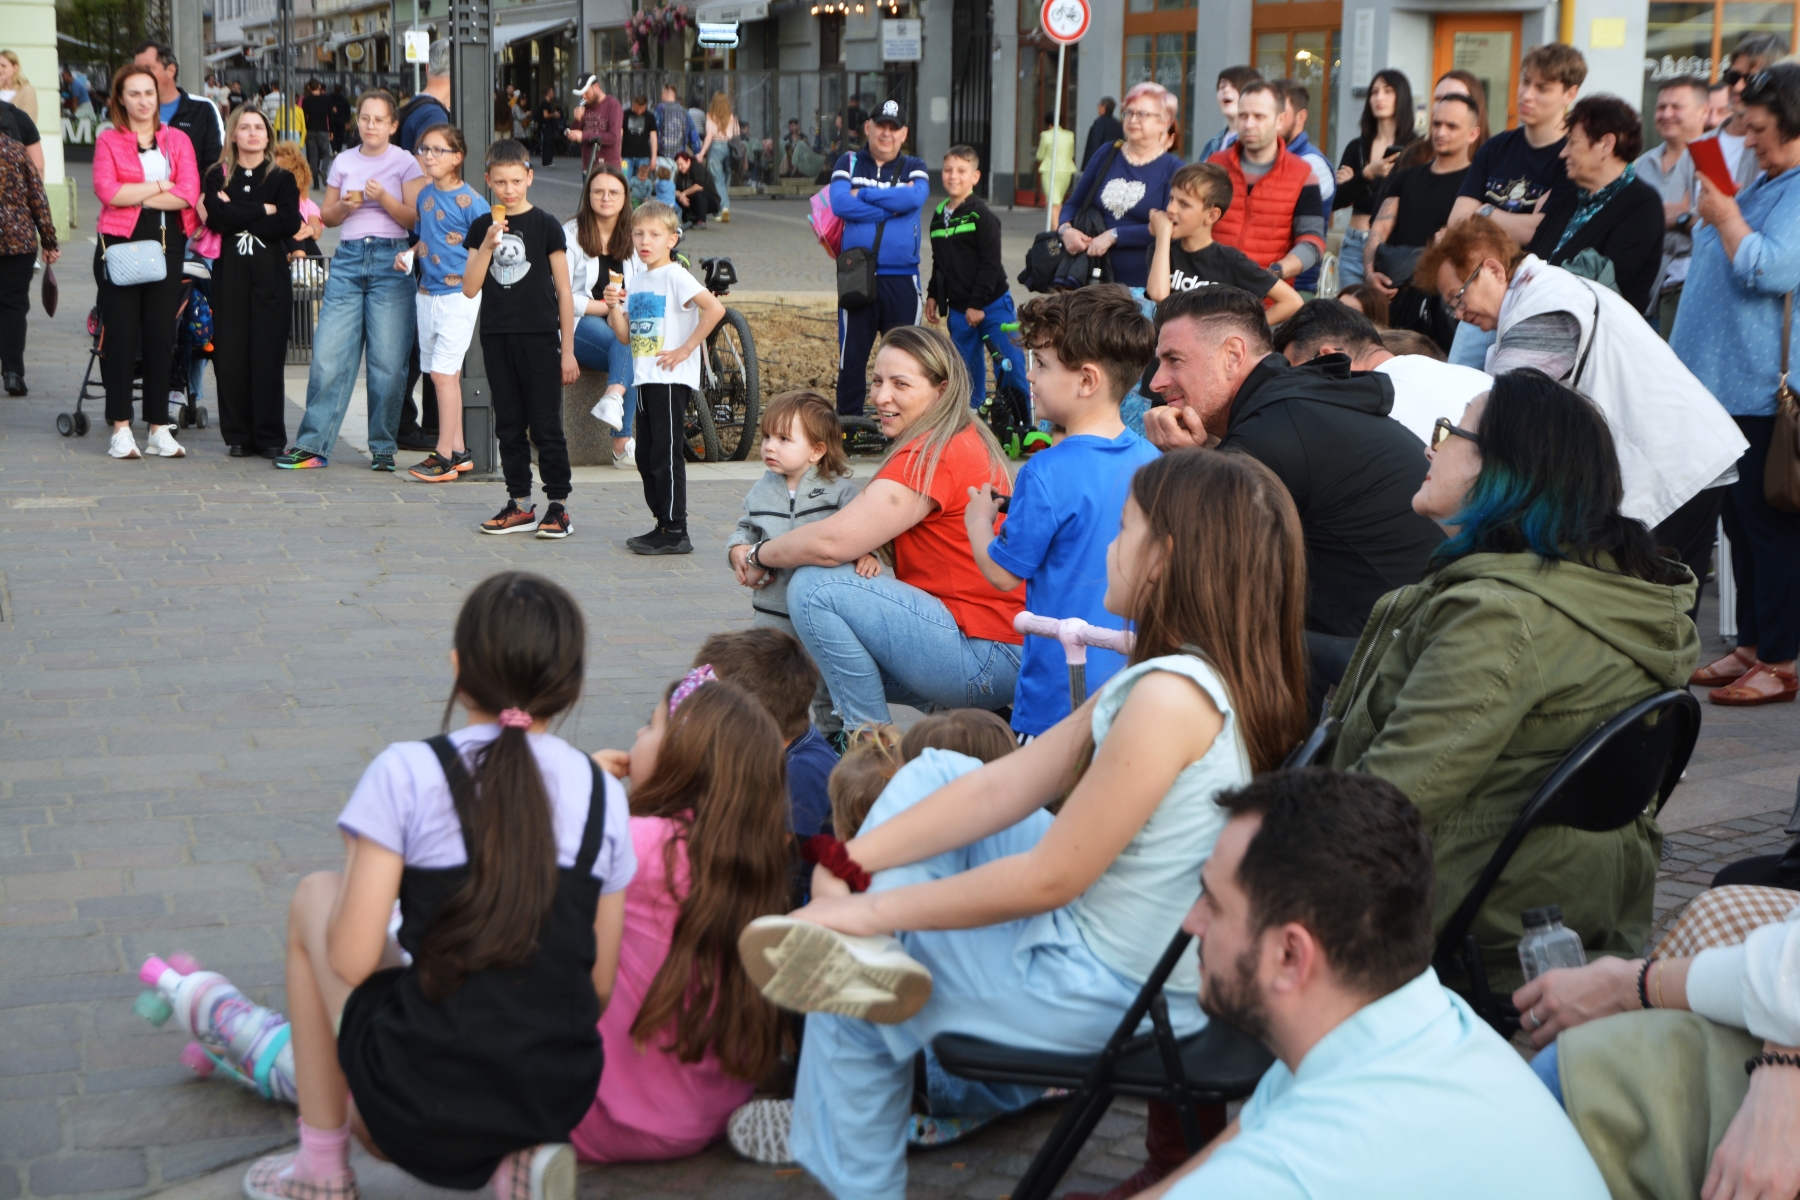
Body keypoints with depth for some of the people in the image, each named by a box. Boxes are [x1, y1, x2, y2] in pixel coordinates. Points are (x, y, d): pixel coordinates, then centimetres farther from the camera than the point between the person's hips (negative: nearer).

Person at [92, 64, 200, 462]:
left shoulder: (177, 140, 10)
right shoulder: (108, 140, 5)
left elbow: (188, 193, -5)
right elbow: (106, 190, -11)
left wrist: (134, 196, -8)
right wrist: (159, 186, -7)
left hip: (167, 244, 2)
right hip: (120, 242, -2)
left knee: (162, 335, 3)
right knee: (121, 335, -3)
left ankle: (159, 429, 9)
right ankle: (121, 429, 2)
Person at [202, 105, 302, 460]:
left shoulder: (282, 178, 9)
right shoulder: (218, 176, 10)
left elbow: (290, 223, -7)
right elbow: (215, 217, -7)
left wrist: (235, 215, -7)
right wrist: (263, 210, -8)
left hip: (270, 273, -1)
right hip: (230, 273, 1)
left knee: (268, 354, -3)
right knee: (231, 354, -2)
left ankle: (270, 437, 2)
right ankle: (238, 435, 6)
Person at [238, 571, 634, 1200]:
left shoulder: (408, 772, -8)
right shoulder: (603, 793, 3)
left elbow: (351, 961, -11)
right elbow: (601, 987, 6)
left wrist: (357, 868, 10)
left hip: (425, 1104, -4)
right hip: (561, 1097, 5)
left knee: (314, 896, 21)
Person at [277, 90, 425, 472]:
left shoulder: (406, 163, 5)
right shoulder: (344, 162, 14)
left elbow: (414, 219, -1)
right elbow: (326, 216, 17)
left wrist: (383, 198, -16)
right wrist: (346, 206, -4)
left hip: (391, 261, -3)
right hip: (348, 259, 3)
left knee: (387, 360, -4)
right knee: (329, 356, -4)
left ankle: (383, 447, 7)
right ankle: (311, 444, 0)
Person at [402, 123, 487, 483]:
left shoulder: (470, 200, -11)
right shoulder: (425, 195, 10)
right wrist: (408, 254, 4)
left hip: (459, 295, -7)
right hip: (427, 294, 7)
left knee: (443, 373, -9)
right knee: (445, 374, 11)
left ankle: (444, 456, -2)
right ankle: (459, 451, 20)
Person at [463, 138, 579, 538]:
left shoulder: (546, 225, -3)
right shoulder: (481, 227, 7)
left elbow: (564, 291, -2)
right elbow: (470, 289, 0)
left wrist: (568, 350, -5)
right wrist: (487, 245, -14)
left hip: (539, 338, -4)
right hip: (497, 338, 4)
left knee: (545, 424, -3)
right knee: (509, 425, 9)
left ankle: (559, 505, 3)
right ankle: (519, 504, 17)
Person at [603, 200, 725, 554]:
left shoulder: (675, 276, -10)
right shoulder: (637, 280, 15)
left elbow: (715, 309, -23)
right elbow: (625, 335, 15)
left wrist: (686, 349, -19)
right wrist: (613, 306, -2)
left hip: (671, 379, -9)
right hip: (644, 379, 9)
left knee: (667, 455, -7)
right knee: (646, 457, 12)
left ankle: (676, 533, -3)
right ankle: (663, 525, 20)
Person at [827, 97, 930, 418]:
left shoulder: (914, 168, 9)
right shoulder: (849, 163, 8)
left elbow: (915, 197, -14)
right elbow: (840, 204, -12)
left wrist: (863, 194, -11)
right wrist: (893, 205, -11)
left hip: (902, 279, 0)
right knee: (852, 357, 4)